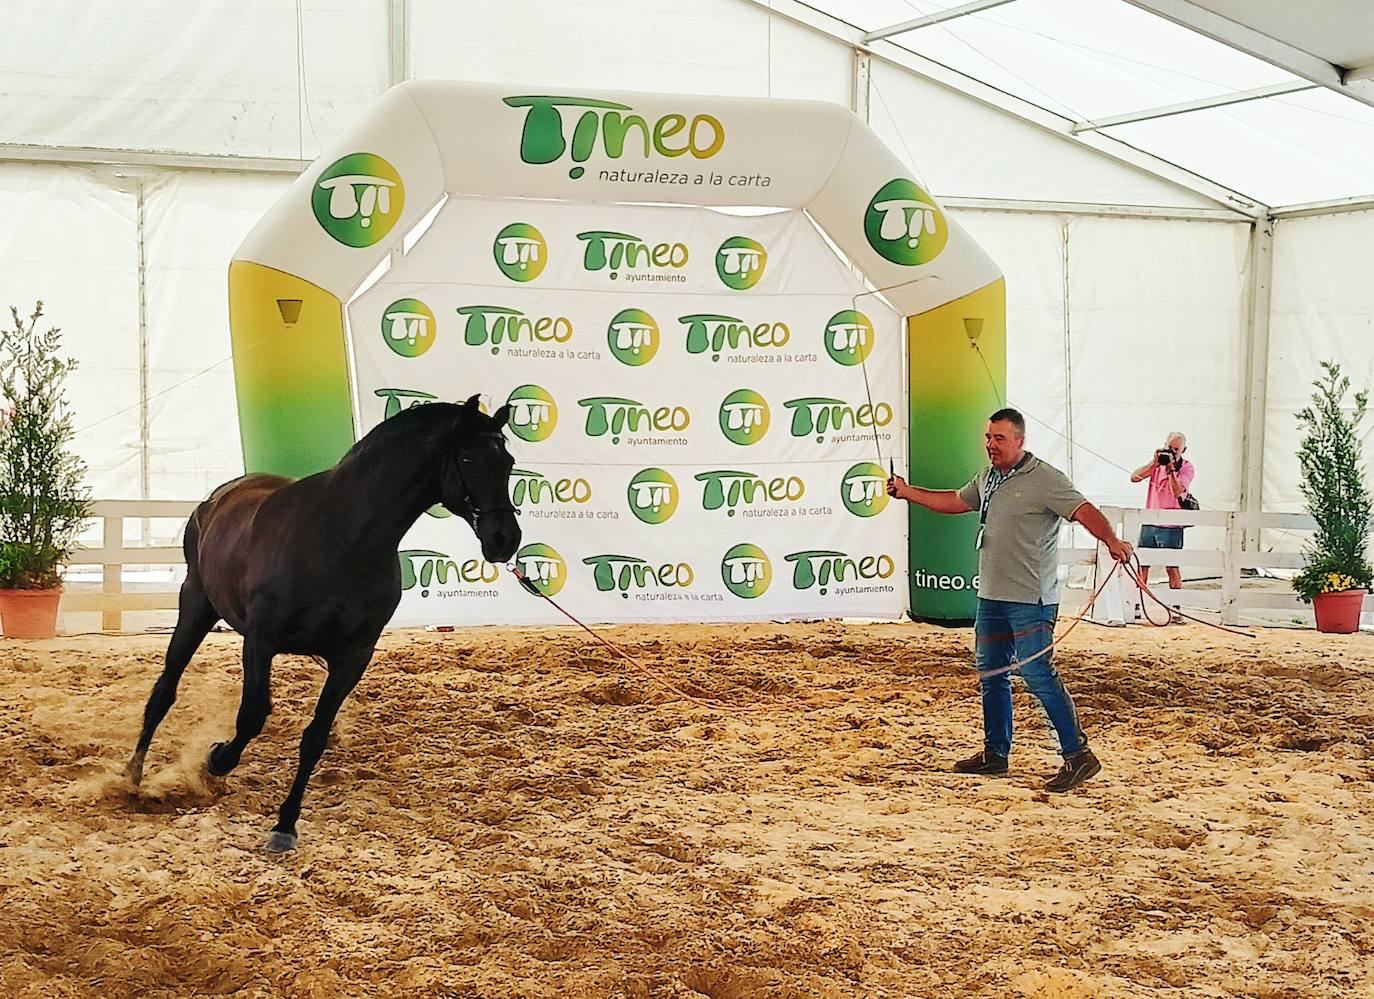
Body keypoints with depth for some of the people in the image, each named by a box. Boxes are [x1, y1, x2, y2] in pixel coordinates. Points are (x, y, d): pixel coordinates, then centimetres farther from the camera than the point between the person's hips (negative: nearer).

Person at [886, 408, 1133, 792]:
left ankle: (1078, 756, -8)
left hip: (1030, 601, -9)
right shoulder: (987, 478, 15)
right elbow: (956, 501, 32)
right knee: (990, 674, 14)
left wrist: (1111, 540, -41)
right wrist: (908, 492, 33)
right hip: (991, 597, 9)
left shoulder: (1045, 479, -11)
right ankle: (995, 754, 26)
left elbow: (1083, 510, -23)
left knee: (1037, 674, -13)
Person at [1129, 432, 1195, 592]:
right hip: (1149, 523, 4)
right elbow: (1134, 477, -6)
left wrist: (1171, 468, -20)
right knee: (1142, 565, 4)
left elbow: (1177, 491, -17)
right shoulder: (1157, 463, 8)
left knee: (1172, 567, -5)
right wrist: (1154, 463, -15)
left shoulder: (1186, 468, -2)